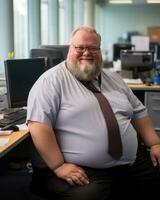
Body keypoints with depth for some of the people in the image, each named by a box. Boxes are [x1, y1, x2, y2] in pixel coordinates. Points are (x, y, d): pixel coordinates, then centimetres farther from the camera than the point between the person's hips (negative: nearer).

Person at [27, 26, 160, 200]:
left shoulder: (113, 79, 16)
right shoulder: (52, 80, -6)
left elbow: (138, 112, 21)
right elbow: (38, 124, -15)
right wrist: (59, 166, -20)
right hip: (82, 171, -6)